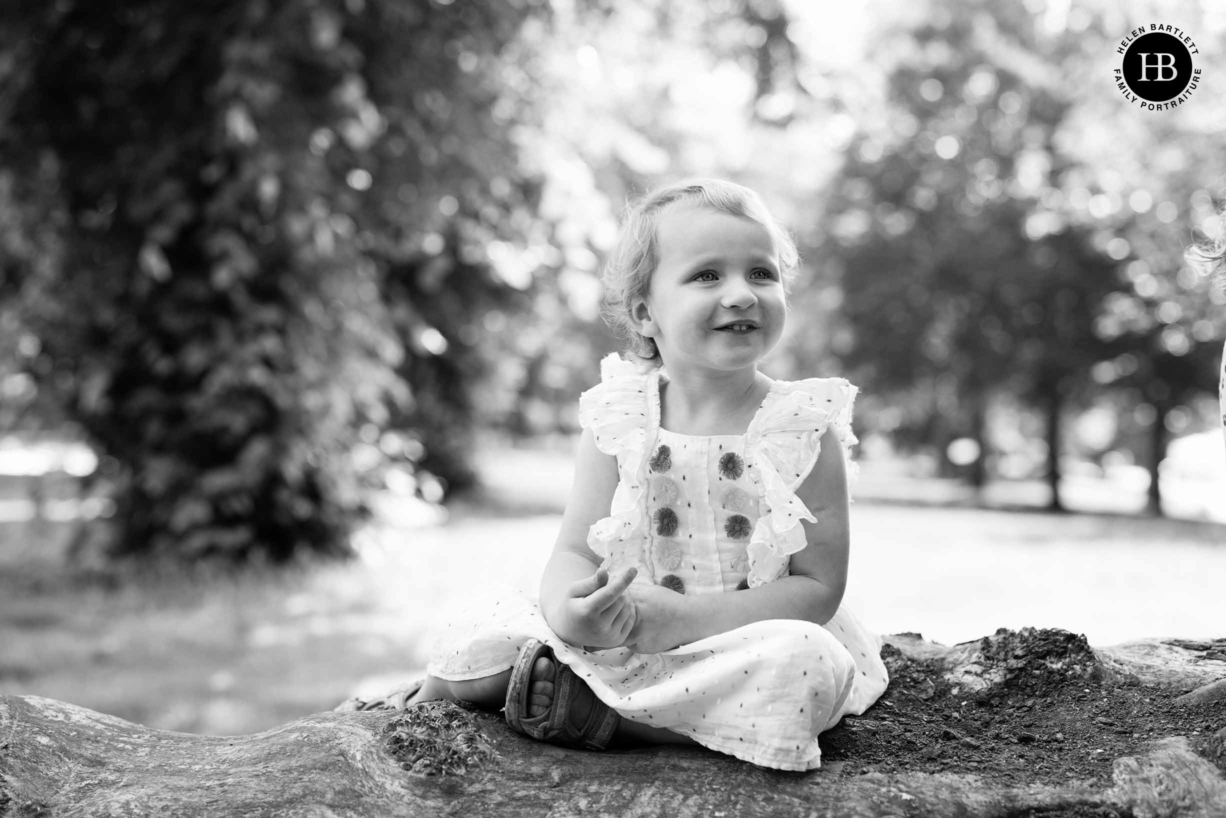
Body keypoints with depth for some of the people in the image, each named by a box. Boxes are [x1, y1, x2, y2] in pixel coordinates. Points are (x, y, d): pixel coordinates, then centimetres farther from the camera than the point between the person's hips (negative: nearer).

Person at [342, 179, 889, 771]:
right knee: (477, 649, -23)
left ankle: (590, 707, -23)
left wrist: (683, 617, -24)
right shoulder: (619, 418, -2)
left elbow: (818, 586, -11)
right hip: (614, 634, 0)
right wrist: (570, 610, -29)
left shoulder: (805, 429, -9)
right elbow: (574, 551, -3)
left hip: (738, 640, 0)